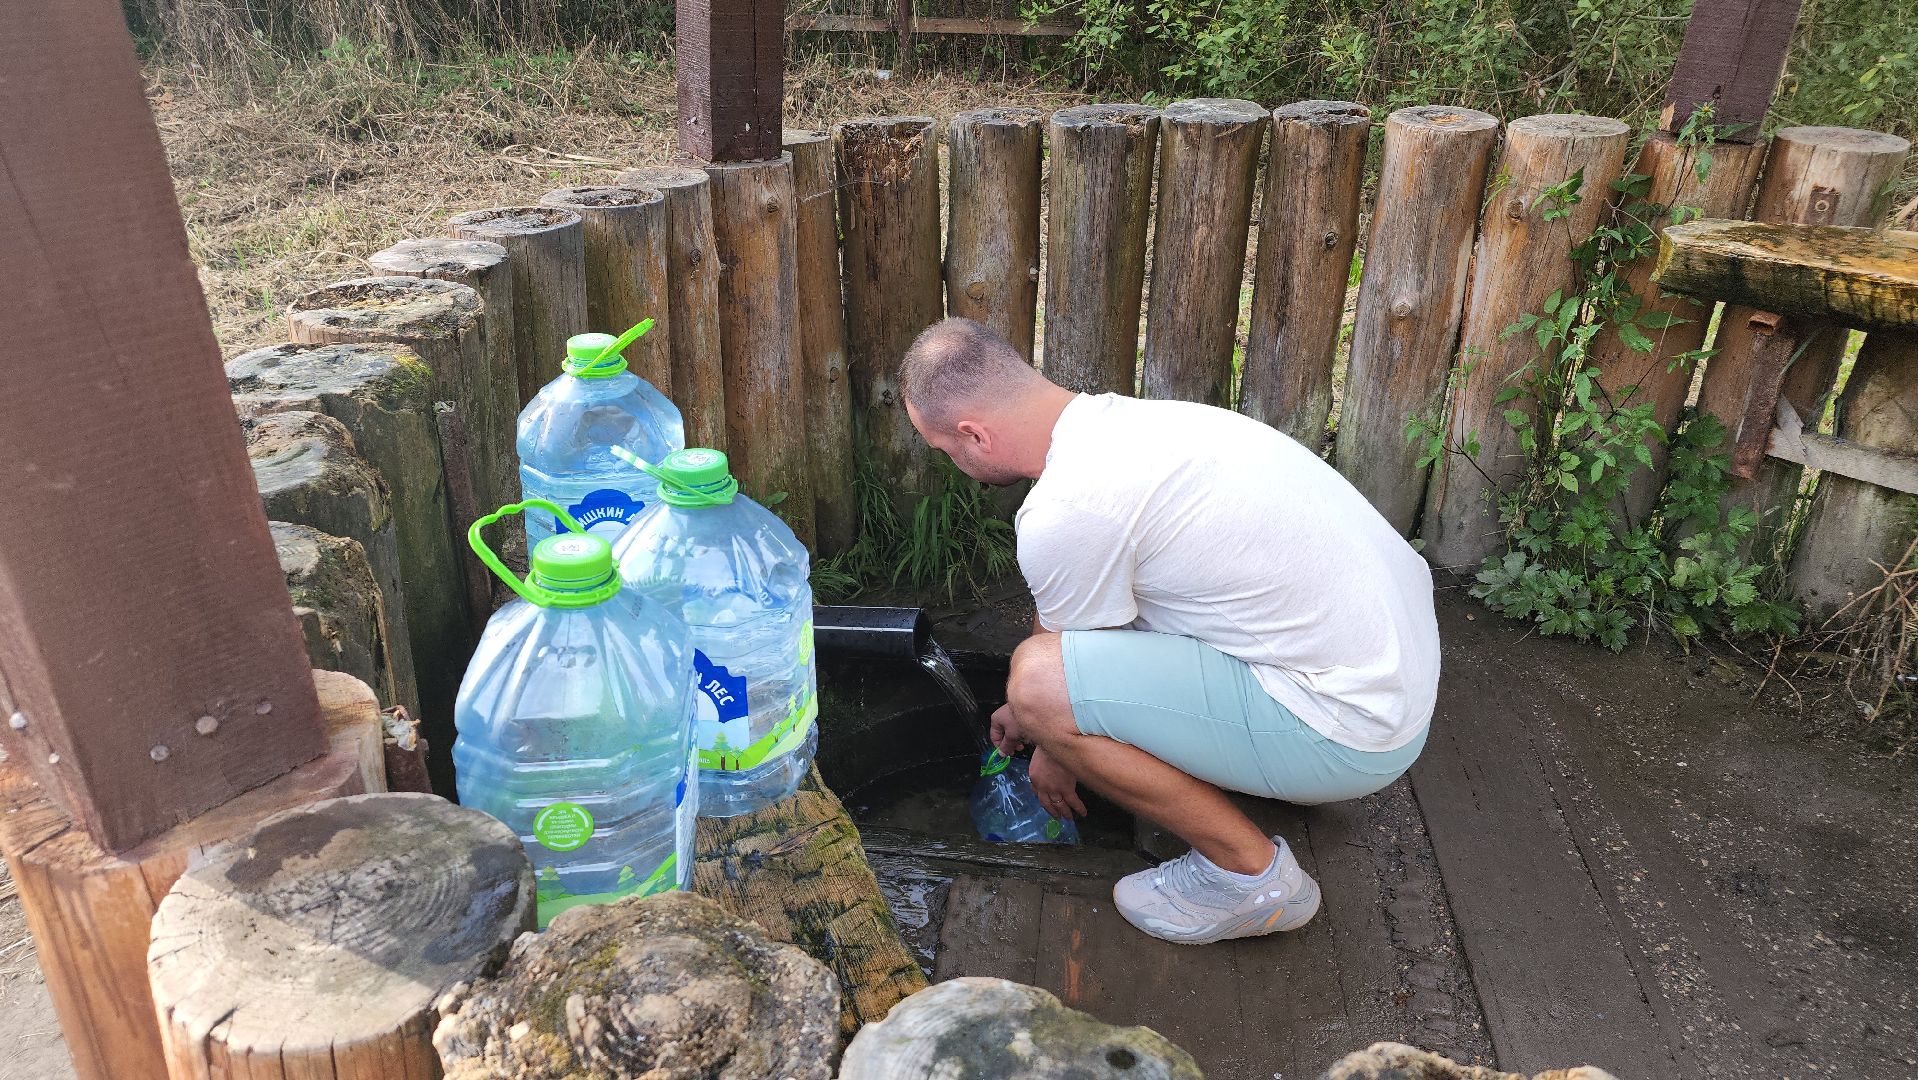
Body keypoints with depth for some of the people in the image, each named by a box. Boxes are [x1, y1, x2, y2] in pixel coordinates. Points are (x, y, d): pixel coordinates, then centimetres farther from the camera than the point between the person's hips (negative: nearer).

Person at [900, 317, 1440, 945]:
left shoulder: (1062, 512, -23)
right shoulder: (1119, 417, 7)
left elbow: (1061, 668, -3)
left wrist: (1054, 751, 19)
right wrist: (1029, 714, 37)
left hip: (1356, 726, -9)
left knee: (1040, 679, -18)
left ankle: (1251, 872, -1)